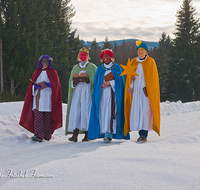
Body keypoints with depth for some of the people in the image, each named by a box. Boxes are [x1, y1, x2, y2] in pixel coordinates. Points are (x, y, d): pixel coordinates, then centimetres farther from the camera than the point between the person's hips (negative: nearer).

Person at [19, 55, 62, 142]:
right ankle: (38, 136, -16)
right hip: (38, 96, 1)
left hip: (48, 97, -1)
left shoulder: (53, 72, 10)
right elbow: (32, 84, 12)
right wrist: (37, 86, -10)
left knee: (48, 117, -3)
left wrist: (47, 85, -14)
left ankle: (47, 135, 5)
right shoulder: (37, 72, 16)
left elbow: (56, 85, 3)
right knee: (38, 115, -10)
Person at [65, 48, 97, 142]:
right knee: (75, 112, -9)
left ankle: (87, 135, -5)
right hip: (77, 92, 3)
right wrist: (75, 81, -6)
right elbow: (71, 83, 17)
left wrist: (88, 80, -15)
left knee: (87, 112, -10)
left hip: (88, 92, -3)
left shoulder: (92, 67, 9)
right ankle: (75, 135, -14)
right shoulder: (75, 68, 20)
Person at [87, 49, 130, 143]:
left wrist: (110, 83, -10)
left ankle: (109, 133, -20)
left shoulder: (116, 67, 8)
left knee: (110, 112, -14)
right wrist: (102, 85, -9)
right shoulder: (100, 68, 15)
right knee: (102, 112, -3)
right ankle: (104, 132, 2)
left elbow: (119, 80, 2)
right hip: (101, 93, 3)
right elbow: (97, 82, 11)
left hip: (113, 93, -3)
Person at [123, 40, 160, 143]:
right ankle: (141, 133, 5)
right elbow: (130, 76, 10)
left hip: (147, 88, -4)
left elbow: (153, 77, -2)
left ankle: (144, 135, -11)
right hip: (136, 88, 4)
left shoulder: (150, 61, 1)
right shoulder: (133, 61, 12)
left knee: (145, 110, -10)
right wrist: (130, 86, -6)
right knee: (136, 110, -2)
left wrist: (148, 88, -13)